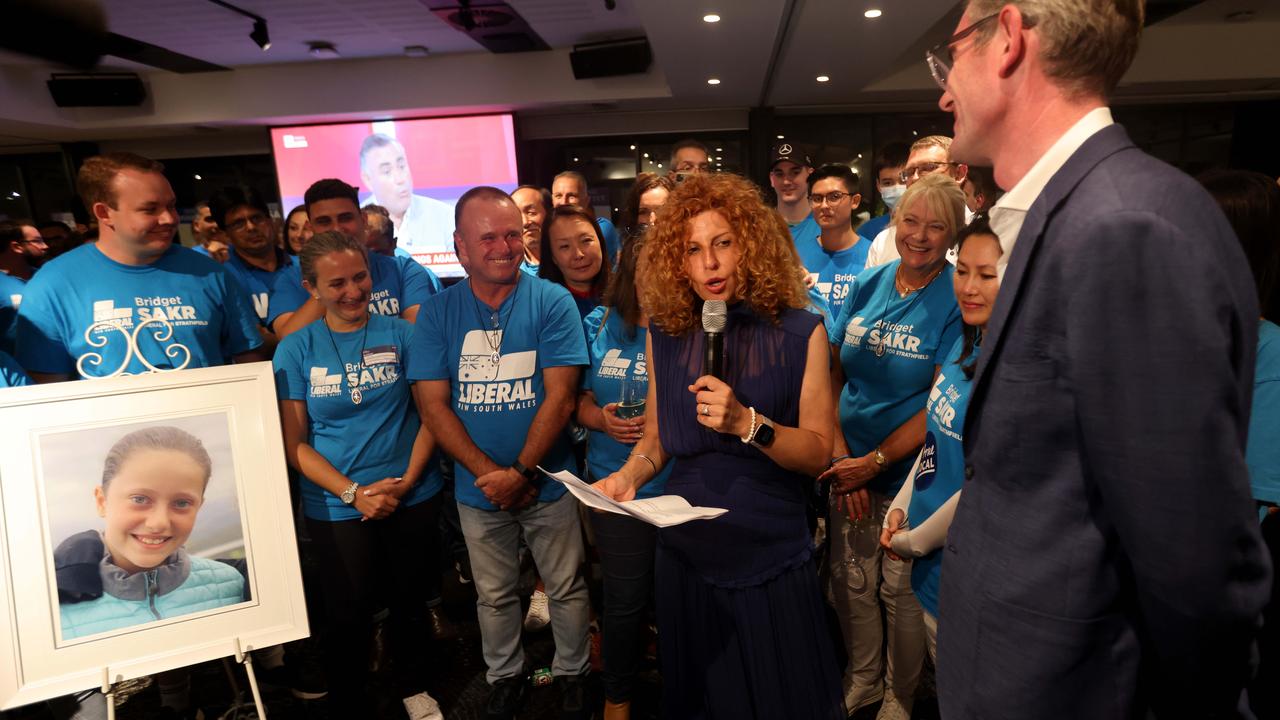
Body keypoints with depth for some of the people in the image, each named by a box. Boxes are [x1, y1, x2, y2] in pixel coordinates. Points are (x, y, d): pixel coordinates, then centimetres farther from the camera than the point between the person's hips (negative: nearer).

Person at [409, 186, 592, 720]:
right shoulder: (438, 312, -4)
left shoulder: (552, 302, -9)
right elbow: (433, 405, -8)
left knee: (566, 589, 15)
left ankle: (572, 673, 39)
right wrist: (491, 474, -16)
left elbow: (560, 395, -14)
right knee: (494, 596, 20)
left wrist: (521, 471, -20)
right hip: (478, 489, 2)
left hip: (548, 481, -1)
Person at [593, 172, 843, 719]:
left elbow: (818, 453, -10)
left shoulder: (799, 334, -8)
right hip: (685, 553, 3)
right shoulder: (665, 335, 1)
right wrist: (628, 476, -13)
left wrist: (746, 422, -25)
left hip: (771, 555, -2)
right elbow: (658, 437, 6)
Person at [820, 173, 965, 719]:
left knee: (903, 591, 12)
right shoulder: (869, 285, 0)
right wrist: (840, 456, -8)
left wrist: (873, 463, -18)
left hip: (911, 474, -3)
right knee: (850, 582, 15)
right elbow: (833, 373, 1)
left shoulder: (959, 300, -12)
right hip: (849, 468, 4)